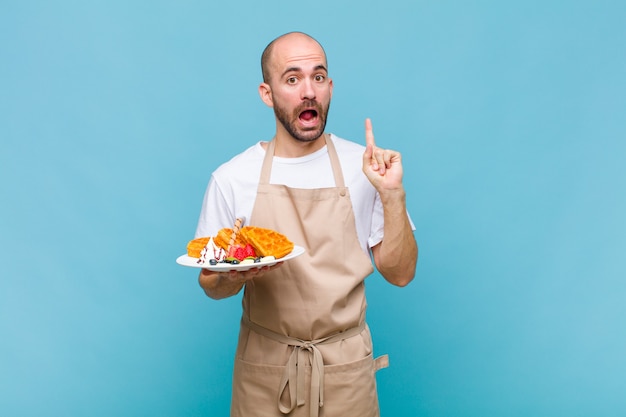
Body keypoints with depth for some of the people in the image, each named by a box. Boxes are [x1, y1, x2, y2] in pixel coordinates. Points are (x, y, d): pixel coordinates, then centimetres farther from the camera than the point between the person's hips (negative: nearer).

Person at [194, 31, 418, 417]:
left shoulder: (363, 167, -6)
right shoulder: (232, 178, -6)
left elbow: (400, 274, -5)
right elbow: (210, 283, 2)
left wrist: (392, 196, -18)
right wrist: (235, 275, -19)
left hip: (346, 369, 0)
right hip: (264, 369, 0)